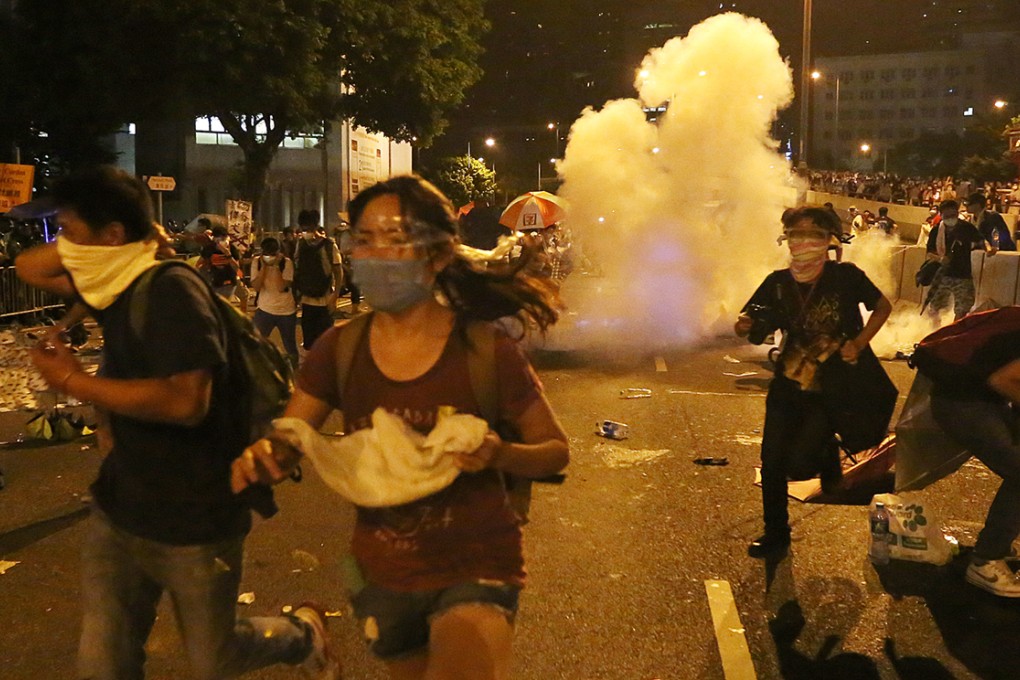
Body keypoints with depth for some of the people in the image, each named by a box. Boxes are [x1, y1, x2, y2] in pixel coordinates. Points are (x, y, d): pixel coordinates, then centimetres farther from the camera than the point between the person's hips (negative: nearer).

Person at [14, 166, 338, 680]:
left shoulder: (172, 290, -23)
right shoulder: (116, 284, 4)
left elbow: (187, 401, -33)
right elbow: (28, 269, 16)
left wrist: (72, 381, -26)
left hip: (194, 521, -8)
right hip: (118, 511, 8)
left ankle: (303, 634, 40)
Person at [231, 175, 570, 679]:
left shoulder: (486, 351, -16)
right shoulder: (339, 350, -7)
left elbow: (556, 451, -5)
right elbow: (284, 444, -1)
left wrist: (498, 454, -26)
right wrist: (259, 460, -24)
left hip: (474, 568, -4)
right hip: (383, 574, 4)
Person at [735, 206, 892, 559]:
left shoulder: (845, 276, -8)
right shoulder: (778, 282, 0)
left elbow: (883, 306, 5)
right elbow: (747, 325, 2)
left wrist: (858, 343, -7)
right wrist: (745, 325, -22)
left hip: (830, 387, -3)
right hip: (787, 384, 3)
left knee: (798, 463, -12)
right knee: (772, 460, -1)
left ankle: (828, 453, 26)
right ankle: (776, 533, 21)